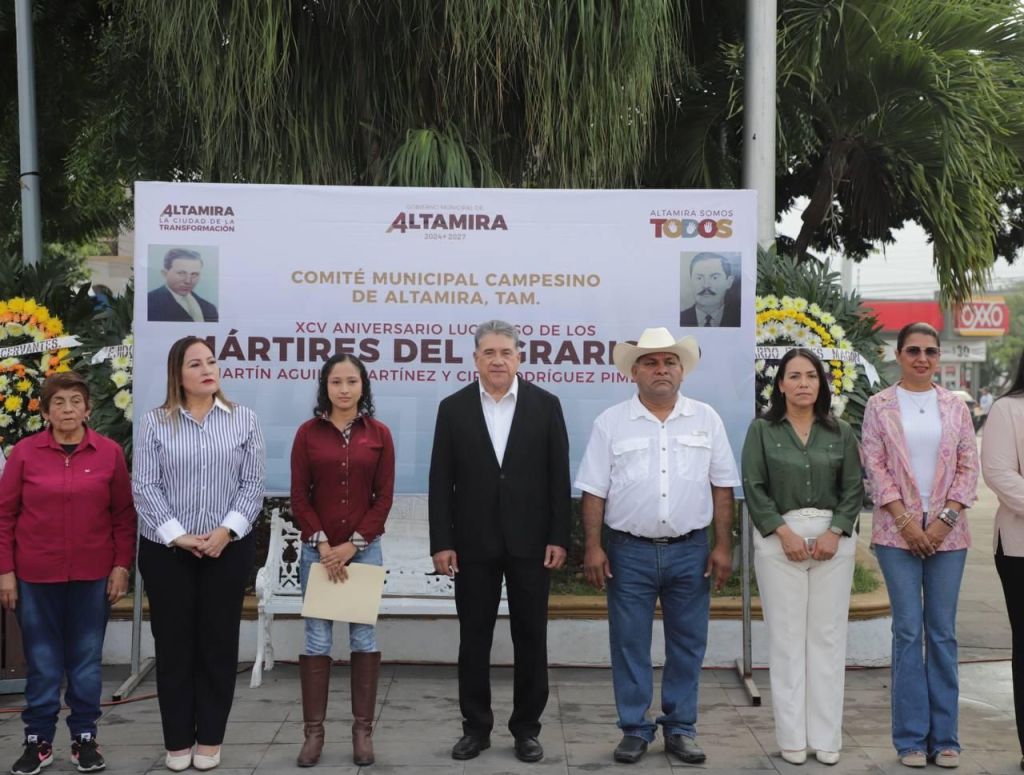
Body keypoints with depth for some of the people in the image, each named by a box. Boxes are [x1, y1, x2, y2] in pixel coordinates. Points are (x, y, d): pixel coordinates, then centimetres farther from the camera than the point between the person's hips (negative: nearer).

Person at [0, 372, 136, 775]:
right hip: (36, 575, 0)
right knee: (42, 661, 8)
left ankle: (85, 738, 21)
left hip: (92, 575, 0)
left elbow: (124, 514, 2)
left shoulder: (110, 452, -1)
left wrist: (122, 566, -2)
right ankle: (38, 741, 21)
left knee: (86, 659, 9)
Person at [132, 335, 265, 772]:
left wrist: (227, 530, -13)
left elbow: (253, 483, 0)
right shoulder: (156, 422, 1)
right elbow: (144, 486, -5)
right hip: (167, 550, 0)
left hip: (228, 549, 1)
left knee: (219, 643, 7)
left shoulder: (244, 420, 3)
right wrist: (178, 536, -13)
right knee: (174, 644, 6)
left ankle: (210, 739, 19)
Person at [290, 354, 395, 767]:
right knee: (317, 639, 2)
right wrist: (323, 545, -9)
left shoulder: (378, 433, 1)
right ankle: (313, 731, 10)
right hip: (317, 549, 0)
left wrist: (353, 544, -8)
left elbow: (384, 497, 0)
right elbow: (299, 497, 0)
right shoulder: (308, 432, 1)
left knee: (364, 637, 4)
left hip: (365, 548, 0)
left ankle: (363, 730, 12)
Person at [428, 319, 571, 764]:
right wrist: (441, 543, -5)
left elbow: (558, 477, 1)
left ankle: (526, 728, 19)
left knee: (530, 637, 6)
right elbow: (441, 482, 0)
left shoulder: (546, 405, 2)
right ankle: (476, 726, 20)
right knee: (474, 638, 7)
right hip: (473, 543, 0)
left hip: (530, 542, 0)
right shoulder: (453, 408, 2)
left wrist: (559, 538, -5)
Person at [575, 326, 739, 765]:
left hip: (690, 551, 1)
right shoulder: (611, 423, 1)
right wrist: (592, 547, -6)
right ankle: (635, 730, 18)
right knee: (629, 644, 5)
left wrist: (723, 546, 1)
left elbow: (722, 488, 6)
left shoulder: (706, 419, 5)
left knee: (687, 643, 8)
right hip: (629, 551, -1)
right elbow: (594, 492, 1)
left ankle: (680, 729, 22)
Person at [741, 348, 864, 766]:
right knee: (786, 636, 0)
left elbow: (854, 488, 5)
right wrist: (784, 532, -12)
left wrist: (834, 532, -9)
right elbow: (753, 487, -3)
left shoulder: (840, 432, 9)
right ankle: (792, 737, 7)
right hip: (778, 537, -2)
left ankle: (827, 737, 11)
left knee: (828, 636, 3)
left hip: (833, 538, 2)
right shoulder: (762, 430, 3)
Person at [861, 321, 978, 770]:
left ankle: (944, 737, 15)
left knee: (943, 632, 6)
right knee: (908, 630, -1)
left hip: (947, 532, 2)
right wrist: (905, 520, -10)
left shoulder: (955, 407, 9)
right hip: (898, 531, -2)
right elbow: (875, 467, -3)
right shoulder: (880, 405, 3)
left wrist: (946, 518, -7)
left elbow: (969, 467, 5)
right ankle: (912, 738, 8)